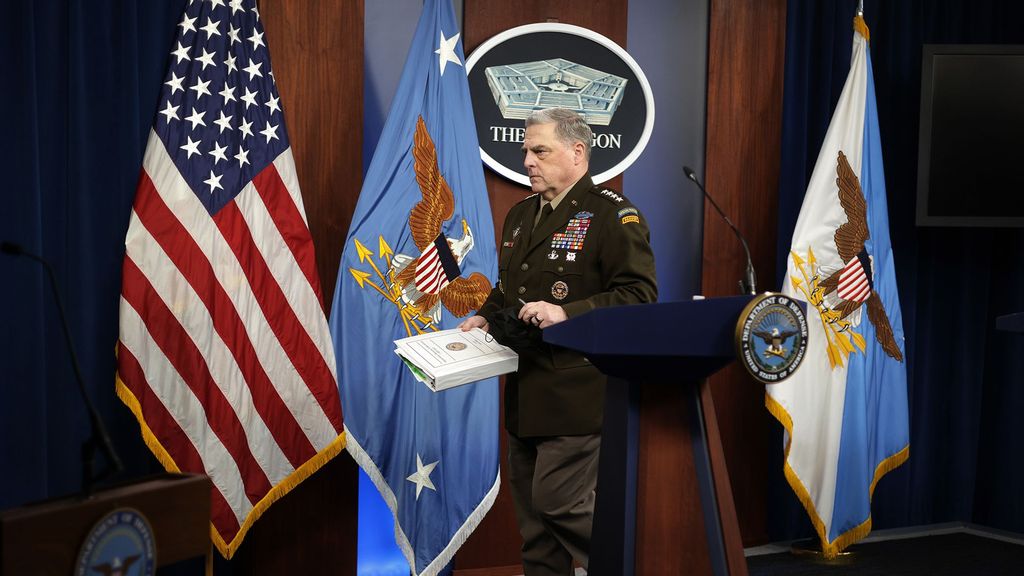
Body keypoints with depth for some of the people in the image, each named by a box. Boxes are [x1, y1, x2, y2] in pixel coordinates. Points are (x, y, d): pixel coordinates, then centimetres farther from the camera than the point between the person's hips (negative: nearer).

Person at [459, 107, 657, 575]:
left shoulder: (612, 214, -10)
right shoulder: (520, 215, 16)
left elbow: (639, 295, -17)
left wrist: (566, 313, -24)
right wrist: (485, 317, 9)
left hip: (576, 391, -8)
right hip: (525, 390, 8)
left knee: (560, 502, -8)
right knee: (530, 503, 14)